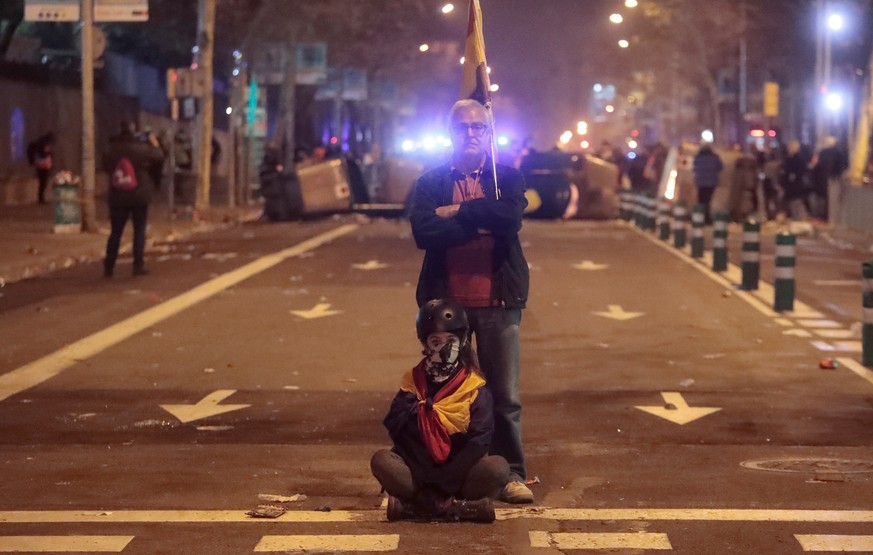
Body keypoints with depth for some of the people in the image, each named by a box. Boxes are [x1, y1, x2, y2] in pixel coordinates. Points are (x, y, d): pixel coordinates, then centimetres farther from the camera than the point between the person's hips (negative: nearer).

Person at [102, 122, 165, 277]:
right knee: (139, 231, 4)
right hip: (139, 197, -2)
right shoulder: (142, 149, -9)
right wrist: (155, 145, 18)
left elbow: (107, 166, 17)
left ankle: (109, 267, 8)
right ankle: (138, 266, 1)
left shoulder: (112, 150, -1)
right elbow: (159, 160, 2)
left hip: (118, 197, 2)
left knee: (115, 232, 8)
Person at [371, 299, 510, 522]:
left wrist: (446, 479, -18)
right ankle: (464, 507, -27)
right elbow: (396, 428, -3)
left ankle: (418, 505, -26)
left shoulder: (475, 388, 1)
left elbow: (479, 440, -8)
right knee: (381, 460, -28)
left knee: (498, 468, -29)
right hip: (418, 472, 2)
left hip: (459, 472, -1)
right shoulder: (413, 382, 7)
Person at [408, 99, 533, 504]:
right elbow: (422, 231, -10)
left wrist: (457, 211, -10)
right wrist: (479, 225, -13)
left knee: (505, 395, 1)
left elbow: (511, 215, -14)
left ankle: (512, 475, 9)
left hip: (497, 302, 0)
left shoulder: (507, 178, 8)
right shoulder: (431, 182, 8)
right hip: (446, 300, 1)